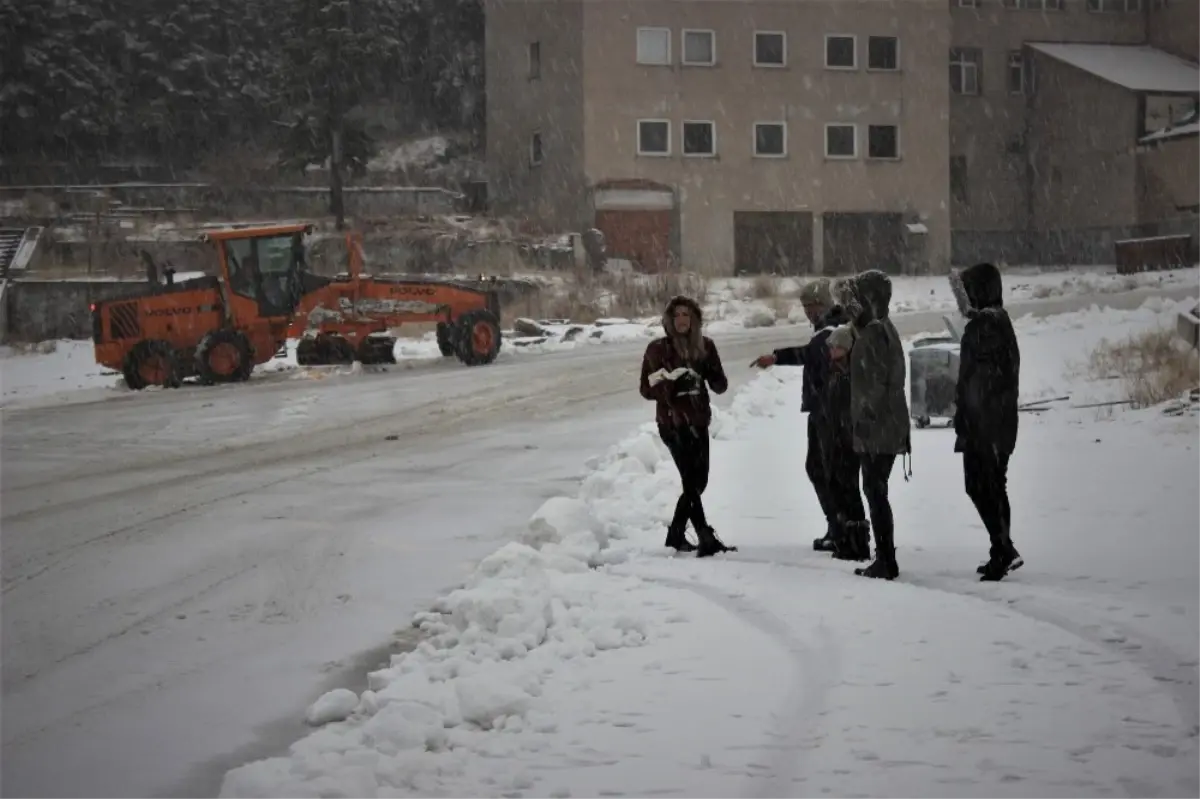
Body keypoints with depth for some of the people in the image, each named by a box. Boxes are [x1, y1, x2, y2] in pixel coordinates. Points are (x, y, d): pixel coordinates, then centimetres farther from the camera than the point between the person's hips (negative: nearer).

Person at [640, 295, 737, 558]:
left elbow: (720, 386, 5)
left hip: (698, 421, 5)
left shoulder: (705, 346, 4)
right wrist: (673, 385, -23)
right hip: (672, 423, -5)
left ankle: (676, 533, 28)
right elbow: (647, 389, -5)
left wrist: (713, 375, -18)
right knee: (692, 481, -11)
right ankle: (707, 540, -13)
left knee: (698, 481, 12)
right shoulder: (658, 349, -6)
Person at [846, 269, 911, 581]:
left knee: (875, 492, -4)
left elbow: (875, 382, -21)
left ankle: (885, 562, -3)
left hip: (875, 429, -10)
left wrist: (864, 419, -17)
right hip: (891, 427, 10)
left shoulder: (873, 333, -15)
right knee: (877, 492, 14)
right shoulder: (885, 329, 15)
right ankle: (886, 560, 18)